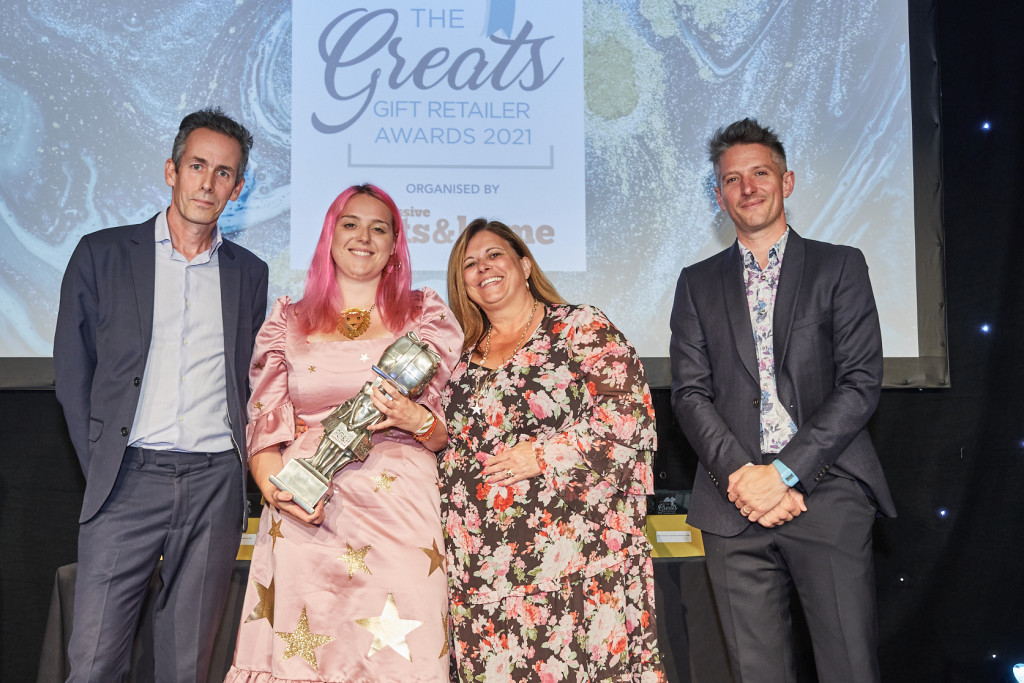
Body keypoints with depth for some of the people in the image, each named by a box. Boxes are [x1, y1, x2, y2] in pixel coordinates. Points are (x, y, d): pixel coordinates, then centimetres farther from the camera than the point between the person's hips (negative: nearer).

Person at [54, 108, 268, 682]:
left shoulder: (249, 272, 12)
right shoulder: (103, 254, 6)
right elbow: (72, 370, 7)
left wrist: (242, 465, 8)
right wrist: (98, 464, 1)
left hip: (216, 484, 2)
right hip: (129, 480, -1)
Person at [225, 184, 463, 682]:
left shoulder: (426, 315, 12)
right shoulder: (288, 321, 16)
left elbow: (453, 429, 10)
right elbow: (263, 421, 11)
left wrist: (417, 420, -12)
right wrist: (273, 487, -8)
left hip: (398, 515, -1)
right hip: (302, 519, 1)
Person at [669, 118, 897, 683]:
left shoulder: (839, 267, 9)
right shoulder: (698, 283, 16)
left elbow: (860, 385, -2)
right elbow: (690, 393, 6)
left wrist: (783, 472, -11)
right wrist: (740, 475, -10)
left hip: (827, 493, -1)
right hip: (735, 505, 2)